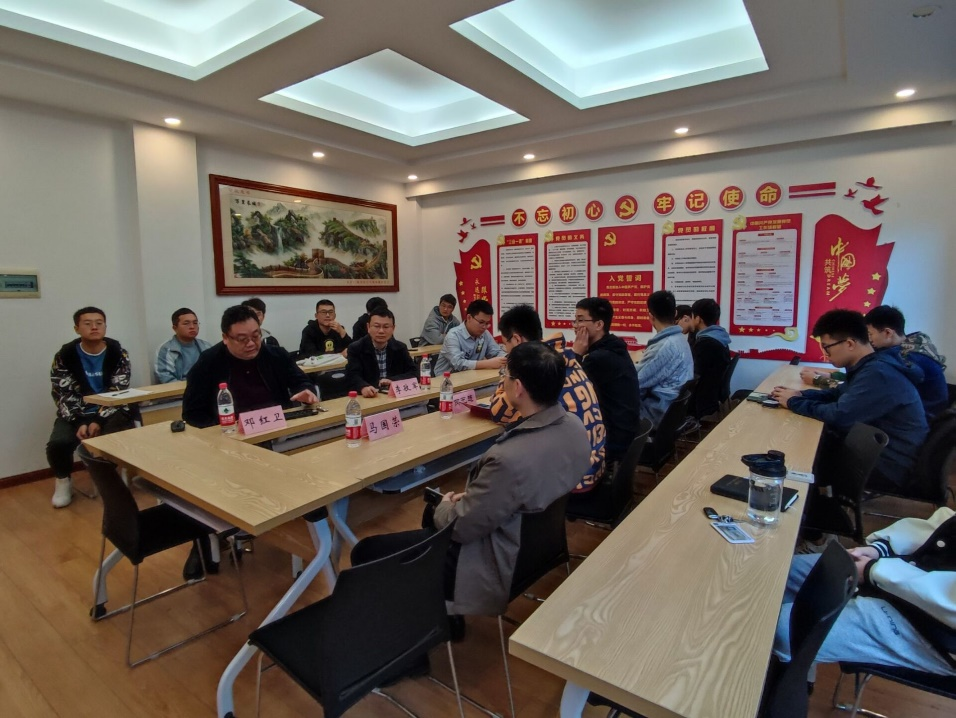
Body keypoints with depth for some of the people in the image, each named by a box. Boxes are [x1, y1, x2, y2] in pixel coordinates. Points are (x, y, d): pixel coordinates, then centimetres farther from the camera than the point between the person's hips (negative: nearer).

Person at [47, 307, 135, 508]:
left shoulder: (118, 353, -5)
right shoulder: (64, 356, -3)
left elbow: (118, 393, -8)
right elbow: (63, 396, -5)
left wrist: (99, 421, -21)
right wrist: (79, 423, -20)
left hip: (110, 412, -1)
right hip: (76, 413, 1)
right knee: (58, 443, -26)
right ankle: (63, 480, 8)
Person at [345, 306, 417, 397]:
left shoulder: (400, 348, 8)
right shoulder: (355, 348, -1)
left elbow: (414, 373, 5)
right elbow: (352, 376, -13)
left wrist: (393, 381, -13)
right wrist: (364, 387, -36)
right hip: (367, 398, -2)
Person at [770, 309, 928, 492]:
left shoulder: (878, 373, -27)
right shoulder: (870, 366, 5)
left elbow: (839, 415, -30)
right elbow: (839, 394, 16)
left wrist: (794, 402, -15)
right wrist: (800, 394, -3)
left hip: (892, 467, -9)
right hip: (877, 449, 9)